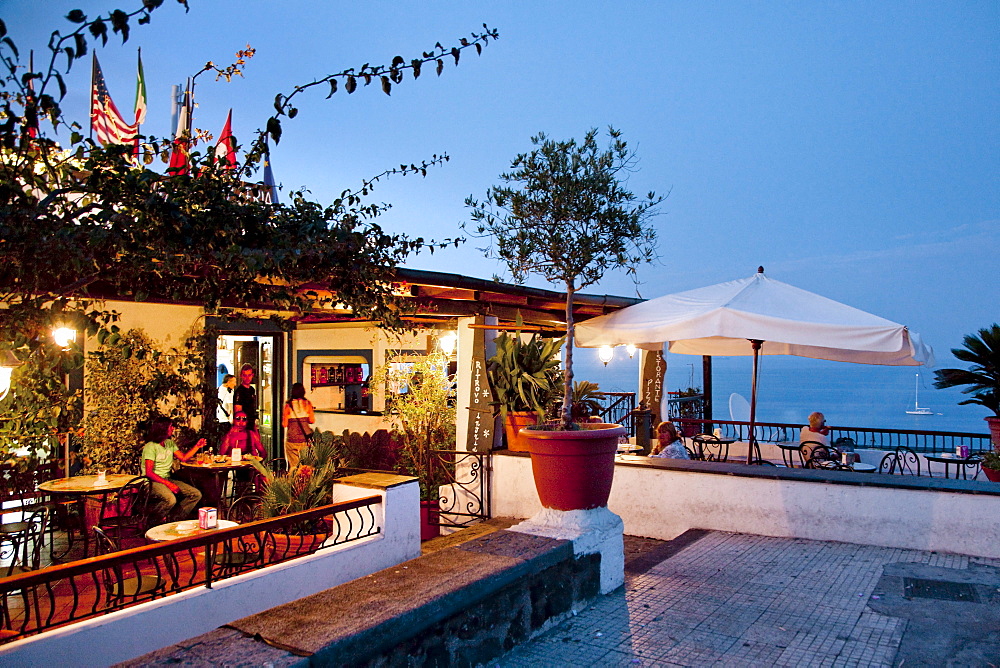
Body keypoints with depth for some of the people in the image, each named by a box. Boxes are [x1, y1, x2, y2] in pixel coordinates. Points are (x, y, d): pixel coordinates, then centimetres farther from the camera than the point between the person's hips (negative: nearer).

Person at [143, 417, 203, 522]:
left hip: (167, 479, 8)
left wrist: (197, 446, 2)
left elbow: (183, 458, 12)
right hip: (152, 481, -8)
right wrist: (168, 484, -23)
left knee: (196, 494, -8)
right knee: (170, 499, -37)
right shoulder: (151, 447, -11)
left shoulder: (170, 443, 15)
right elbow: (149, 473, -17)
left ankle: (172, 518, -8)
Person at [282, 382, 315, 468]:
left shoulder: (288, 405, -3)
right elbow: (312, 420, 2)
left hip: (292, 438, -1)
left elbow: (284, 424, -3)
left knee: (293, 465, 3)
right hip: (305, 439, 1)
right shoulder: (307, 403, 0)